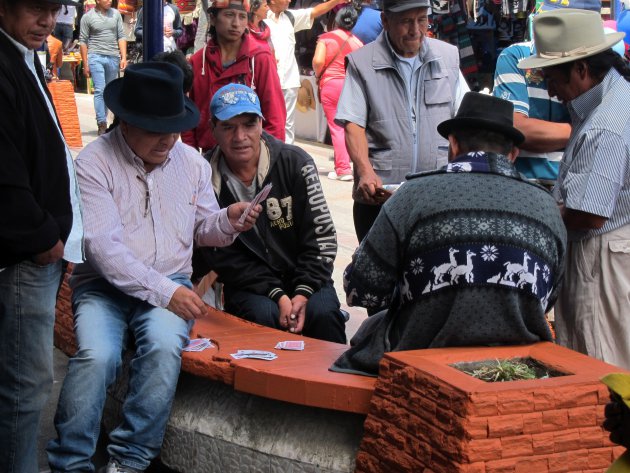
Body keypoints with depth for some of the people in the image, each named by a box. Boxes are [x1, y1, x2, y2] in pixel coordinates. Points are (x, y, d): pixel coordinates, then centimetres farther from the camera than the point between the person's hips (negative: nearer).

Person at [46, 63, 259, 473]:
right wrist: (163, 291, -22)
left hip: (170, 285, 3)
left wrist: (227, 222, -6)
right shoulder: (94, 162, -7)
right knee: (97, 356, -32)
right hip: (104, 285, -2)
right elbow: (103, 246, -15)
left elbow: (202, 227, 19)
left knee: (165, 346, -31)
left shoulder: (191, 162, 9)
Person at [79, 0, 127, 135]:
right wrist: (85, 65, -2)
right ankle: (102, 124, -13)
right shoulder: (88, 17, 0)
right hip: (96, 57, -3)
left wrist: (124, 57, 0)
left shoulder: (116, 14, 9)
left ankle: (103, 119, 17)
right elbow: (83, 41, 1)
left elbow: (121, 37, 10)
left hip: (113, 58, 4)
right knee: (100, 90, -10)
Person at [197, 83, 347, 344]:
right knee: (264, 314, -31)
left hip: (304, 280, 1)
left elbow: (321, 237, -3)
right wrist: (278, 295, -17)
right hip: (249, 287, 0)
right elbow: (223, 258, -6)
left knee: (323, 312, -28)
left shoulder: (294, 162, -3)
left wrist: (303, 293, -16)